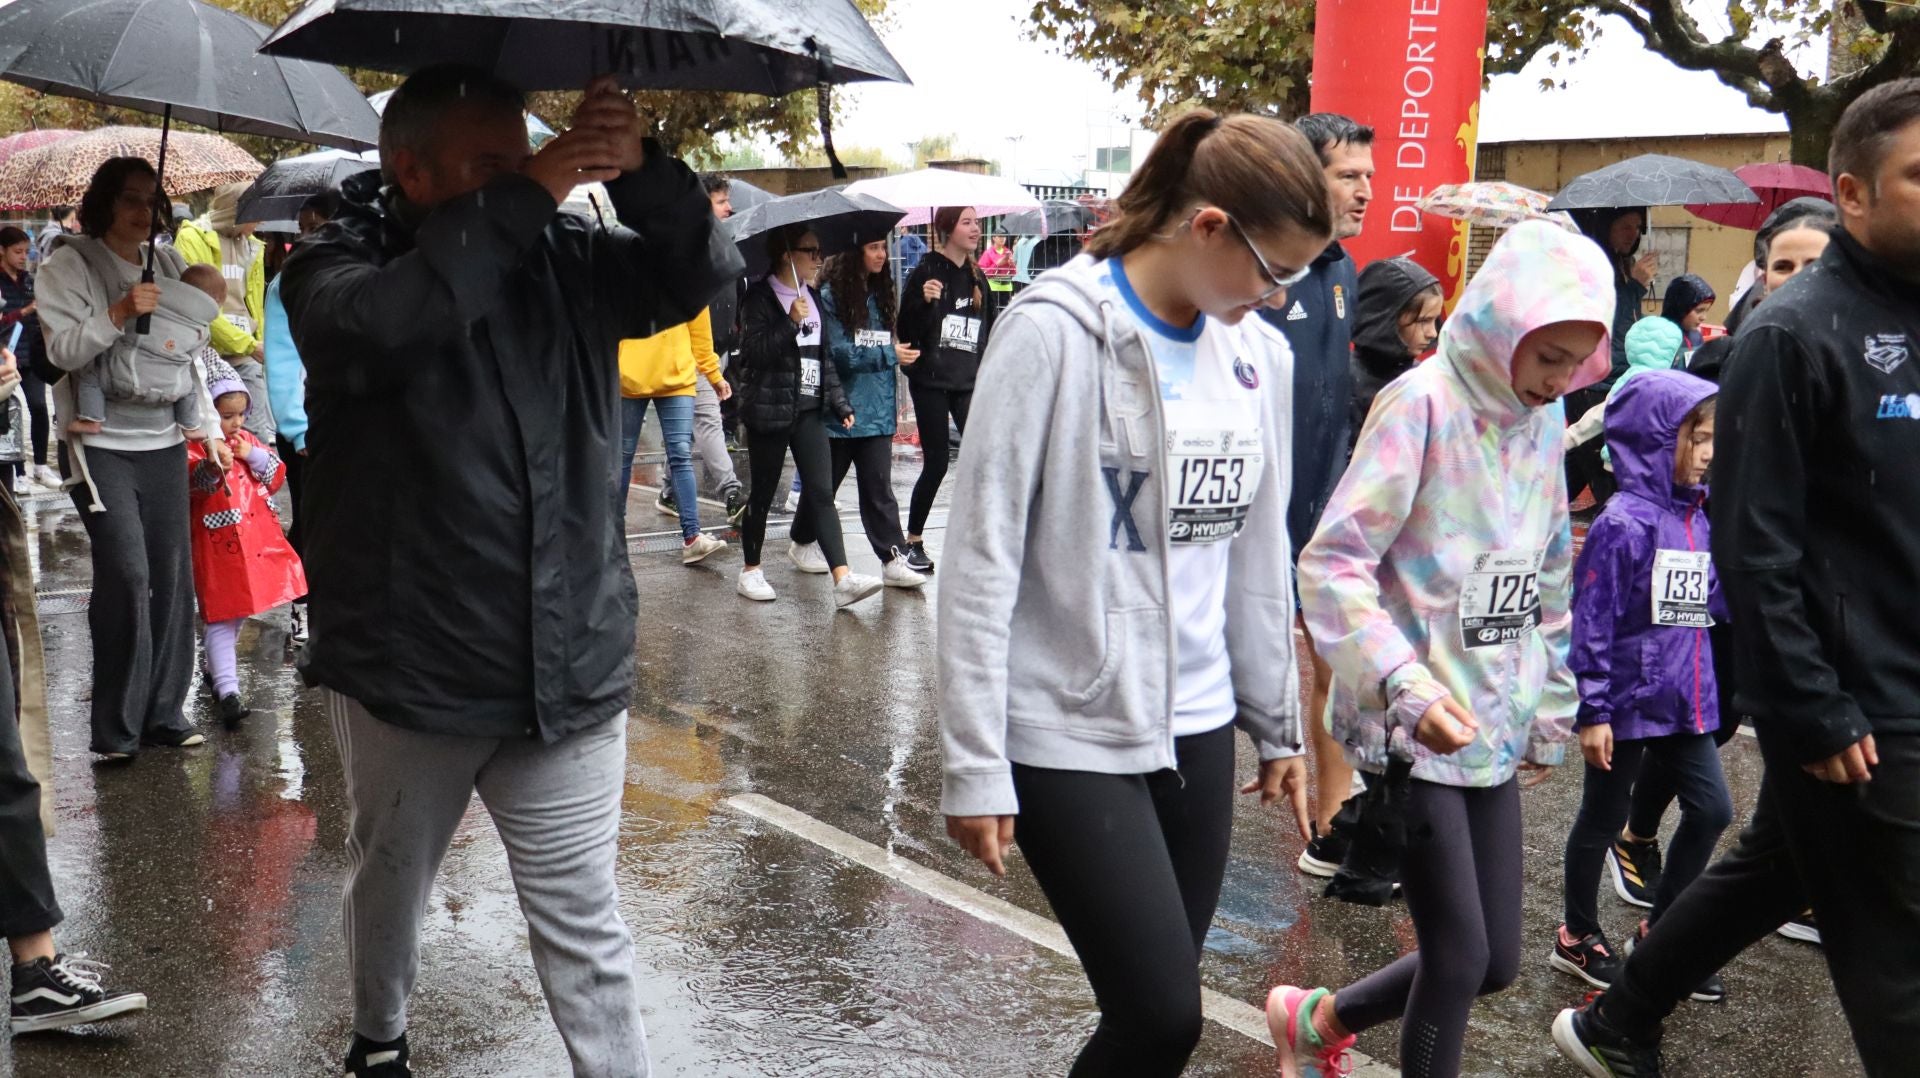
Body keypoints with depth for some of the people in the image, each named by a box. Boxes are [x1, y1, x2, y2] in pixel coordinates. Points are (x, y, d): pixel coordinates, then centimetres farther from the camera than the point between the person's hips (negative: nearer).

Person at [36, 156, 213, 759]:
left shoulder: (169, 264, 13)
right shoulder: (70, 264, -2)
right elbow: (61, 349, -12)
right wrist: (119, 313, -25)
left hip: (164, 441, 5)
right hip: (102, 442, -5)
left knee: (173, 575, 3)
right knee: (127, 574, -12)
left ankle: (165, 712, 13)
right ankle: (116, 730, -2)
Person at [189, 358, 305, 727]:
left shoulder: (247, 439, 10)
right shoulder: (195, 447, -12)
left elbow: (277, 476, 10)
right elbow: (189, 482, -29)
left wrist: (254, 456, -8)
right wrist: (210, 468, -49)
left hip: (256, 541, 7)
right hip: (220, 547, -7)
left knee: (239, 612, 21)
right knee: (222, 617, -7)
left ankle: (217, 667, 40)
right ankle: (227, 690, -11)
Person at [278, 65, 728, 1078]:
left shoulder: (565, 255, 4)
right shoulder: (335, 263, -6)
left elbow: (694, 275, -5)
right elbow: (375, 322, -29)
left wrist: (642, 171, -22)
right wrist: (526, 197, -29)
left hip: (570, 666, 1)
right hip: (407, 662, -1)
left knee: (584, 928, 5)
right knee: (390, 882, 23)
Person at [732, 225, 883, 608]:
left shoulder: (813, 297, 15)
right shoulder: (760, 297, -6)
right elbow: (752, 352, -16)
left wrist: (840, 403, 15)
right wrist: (790, 323, -24)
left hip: (809, 408, 6)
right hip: (770, 409, -5)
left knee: (822, 493, -4)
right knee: (762, 494, 4)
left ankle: (843, 579, -12)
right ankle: (750, 570, 20)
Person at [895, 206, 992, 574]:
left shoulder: (977, 277, 12)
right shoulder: (926, 272, -5)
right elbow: (905, 330, -11)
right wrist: (924, 301, -27)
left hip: (969, 382, 5)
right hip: (931, 381, -5)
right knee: (936, 464, -2)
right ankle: (913, 542, 14)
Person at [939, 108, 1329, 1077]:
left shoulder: (1258, 354, 7)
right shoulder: (1056, 332, -13)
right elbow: (983, 560, -13)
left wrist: (1277, 724, 18)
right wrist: (975, 765, -13)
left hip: (1197, 725, 6)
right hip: (1068, 733, -6)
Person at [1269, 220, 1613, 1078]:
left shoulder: (1544, 418, 9)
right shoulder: (1423, 404, -14)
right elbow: (1333, 564, -18)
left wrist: (1550, 713, 20)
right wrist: (1407, 687, -27)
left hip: (1494, 728, 7)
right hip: (1412, 726, -7)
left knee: (1496, 962, 11)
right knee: (1460, 957, -3)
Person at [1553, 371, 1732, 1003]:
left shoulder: (1699, 518, 4)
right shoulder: (1624, 523, -19)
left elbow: (1711, 603, 14)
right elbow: (1592, 623, -18)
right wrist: (1593, 711, -18)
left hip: (1683, 701, 7)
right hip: (1629, 701, -7)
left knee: (1712, 810, 9)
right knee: (1603, 821, 9)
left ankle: (1661, 929, 28)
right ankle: (1578, 937, 28)